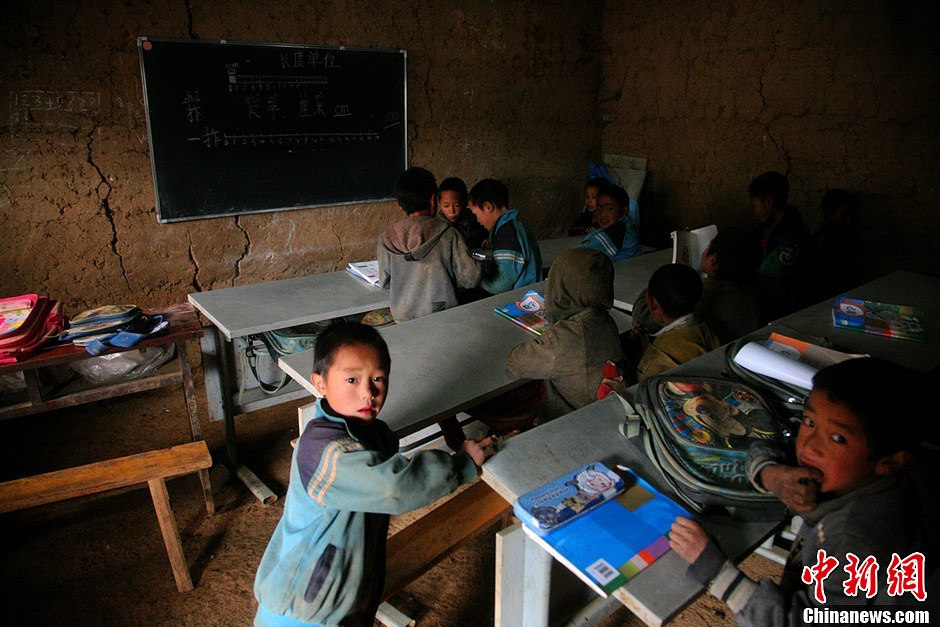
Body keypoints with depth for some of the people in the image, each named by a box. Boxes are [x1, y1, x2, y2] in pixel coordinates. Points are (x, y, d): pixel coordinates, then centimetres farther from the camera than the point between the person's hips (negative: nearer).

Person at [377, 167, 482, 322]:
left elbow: (385, 283, 5)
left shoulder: (387, 239, -4)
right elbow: (470, 278, -10)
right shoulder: (447, 233, -11)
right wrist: (480, 265, 13)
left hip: (402, 318, 3)